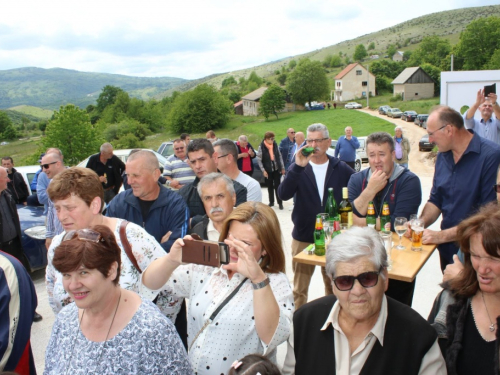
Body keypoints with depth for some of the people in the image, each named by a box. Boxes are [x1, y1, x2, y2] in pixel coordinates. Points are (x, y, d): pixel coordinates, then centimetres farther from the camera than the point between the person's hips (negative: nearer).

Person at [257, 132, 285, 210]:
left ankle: (280, 202, 5)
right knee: (270, 186, 10)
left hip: (276, 169, 1)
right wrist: (263, 170, -13)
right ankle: (271, 202, 22)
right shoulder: (261, 147, -9)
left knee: (277, 186, 1)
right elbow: (259, 160, -9)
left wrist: (282, 168, 5)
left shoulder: (275, 145, 0)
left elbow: (280, 156, 6)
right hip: (268, 171, -1)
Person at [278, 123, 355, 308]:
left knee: (333, 285, 17)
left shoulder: (340, 168, -1)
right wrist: (298, 167, -29)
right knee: (299, 288, 9)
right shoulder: (298, 168, -4)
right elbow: (284, 194, -20)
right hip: (303, 236, -1)